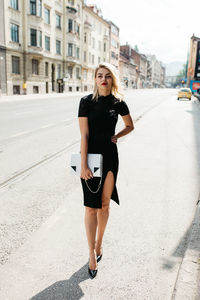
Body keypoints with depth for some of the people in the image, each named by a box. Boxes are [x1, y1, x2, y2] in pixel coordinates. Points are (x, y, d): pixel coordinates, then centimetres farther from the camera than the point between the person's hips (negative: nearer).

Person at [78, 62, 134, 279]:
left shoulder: (118, 103, 1)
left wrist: (116, 137, 1)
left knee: (104, 204, 10)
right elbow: (84, 135, -11)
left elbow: (130, 126, 18)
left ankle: (99, 244, 31)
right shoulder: (86, 101, -6)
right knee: (91, 206, -1)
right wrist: (83, 165, -16)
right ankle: (92, 254, 11)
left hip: (110, 157, 2)